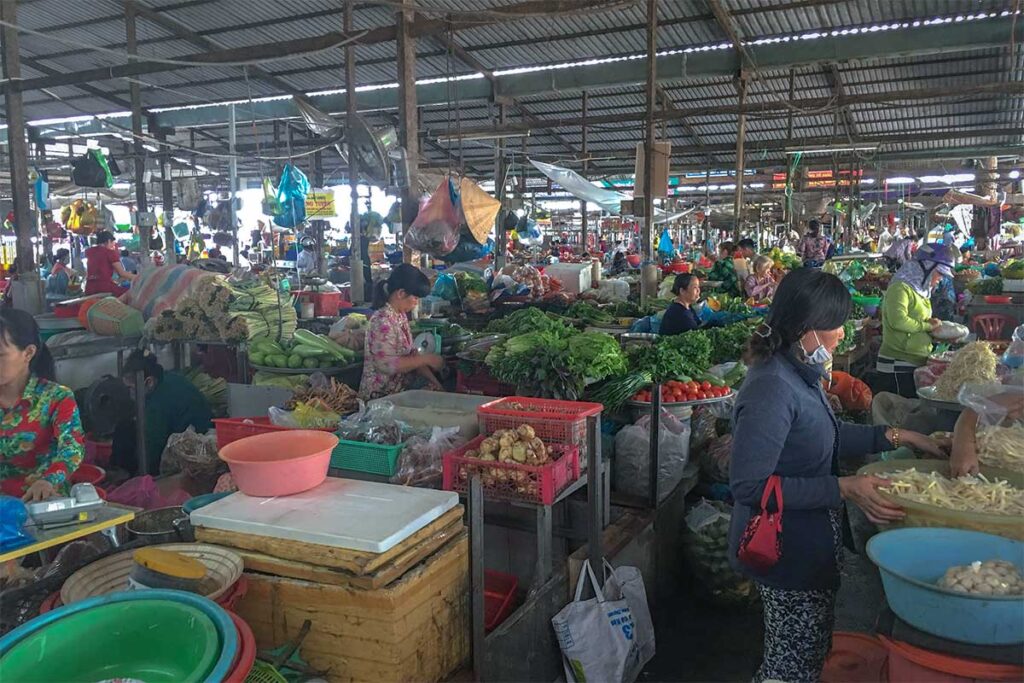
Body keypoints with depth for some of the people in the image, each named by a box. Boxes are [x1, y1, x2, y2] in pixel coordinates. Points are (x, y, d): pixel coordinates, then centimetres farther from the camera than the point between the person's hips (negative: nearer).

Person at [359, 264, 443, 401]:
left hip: (400, 390, 8)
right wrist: (426, 359, -18)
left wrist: (431, 378, 0)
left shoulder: (401, 316, 8)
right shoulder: (382, 321, -20)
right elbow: (388, 365, -25)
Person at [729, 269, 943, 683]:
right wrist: (843, 490, -28)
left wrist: (895, 436, 11)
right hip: (787, 554, -10)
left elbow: (826, 436, 19)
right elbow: (748, 486, -29)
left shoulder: (800, 374, 3)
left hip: (810, 549, 10)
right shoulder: (772, 388, -28)